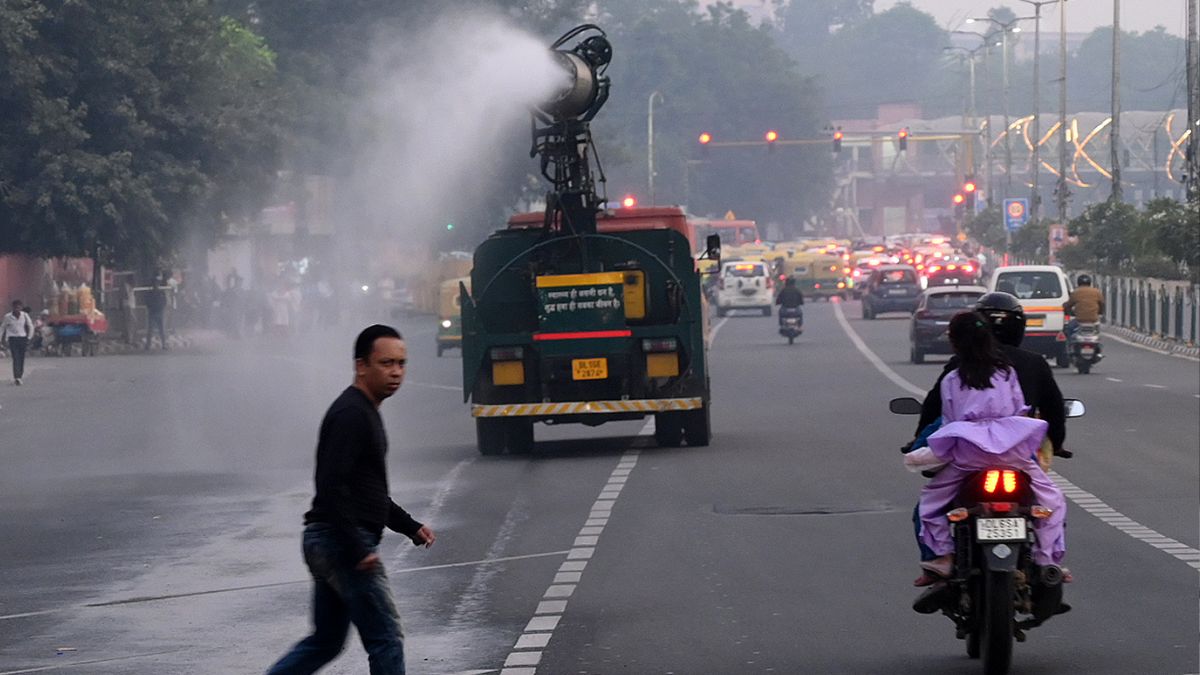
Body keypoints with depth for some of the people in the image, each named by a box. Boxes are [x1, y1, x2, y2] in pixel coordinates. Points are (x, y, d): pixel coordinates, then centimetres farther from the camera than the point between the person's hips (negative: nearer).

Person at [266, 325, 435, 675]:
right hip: (342, 542, -11)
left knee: (325, 642, 14)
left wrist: (411, 527, 20)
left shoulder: (365, 412, 18)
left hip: (326, 542, 11)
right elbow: (331, 488, -23)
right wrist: (358, 550, -25)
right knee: (386, 638, -4)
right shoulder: (351, 414, -15)